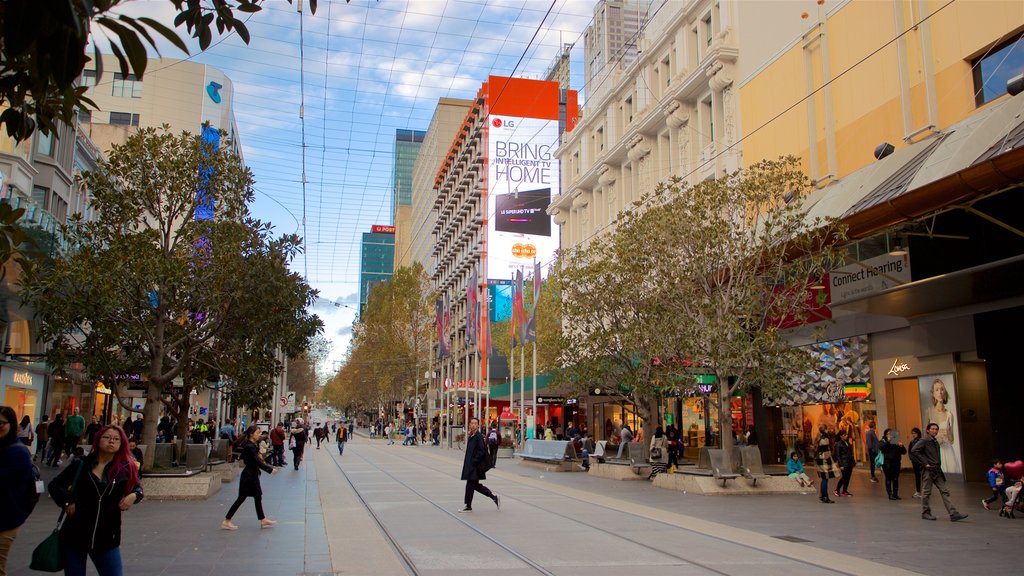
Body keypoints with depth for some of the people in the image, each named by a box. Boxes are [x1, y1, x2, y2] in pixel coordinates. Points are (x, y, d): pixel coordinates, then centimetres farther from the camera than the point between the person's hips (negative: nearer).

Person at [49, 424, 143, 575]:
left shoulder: (126, 468, -2)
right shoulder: (82, 465, -4)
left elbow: (137, 487, 14)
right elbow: (55, 485, 7)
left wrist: (134, 496, -8)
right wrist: (66, 502, -8)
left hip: (107, 538, 0)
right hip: (74, 534, 0)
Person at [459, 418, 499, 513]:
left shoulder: (479, 437, -14)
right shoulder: (470, 436, 12)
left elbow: (481, 452, -19)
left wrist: (474, 461, -19)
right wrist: (466, 460, 11)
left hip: (474, 466, -9)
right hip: (470, 465, 9)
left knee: (470, 485, -3)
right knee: (476, 485, 14)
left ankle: (468, 507, 8)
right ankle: (494, 497, 23)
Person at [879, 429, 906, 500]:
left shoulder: (896, 441, 11)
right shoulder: (883, 441, 3)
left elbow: (904, 452, 10)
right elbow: (880, 447, -19)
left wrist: (901, 446, -10)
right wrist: (888, 441, -24)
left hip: (896, 463, 3)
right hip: (887, 464, -3)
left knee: (896, 479, 5)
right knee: (888, 479, 1)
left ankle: (895, 494, 13)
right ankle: (890, 495, 7)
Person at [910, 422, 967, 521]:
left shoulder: (935, 442, 15)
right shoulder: (924, 441, -9)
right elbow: (914, 452, -19)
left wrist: (938, 465, 12)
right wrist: (924, 463, -18)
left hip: (937, 470, 7)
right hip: (928, 470, -7)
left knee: (944, 491, 1)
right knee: (926, 492, 2)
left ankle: (953, 514, -2)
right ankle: (925, 513, 12)